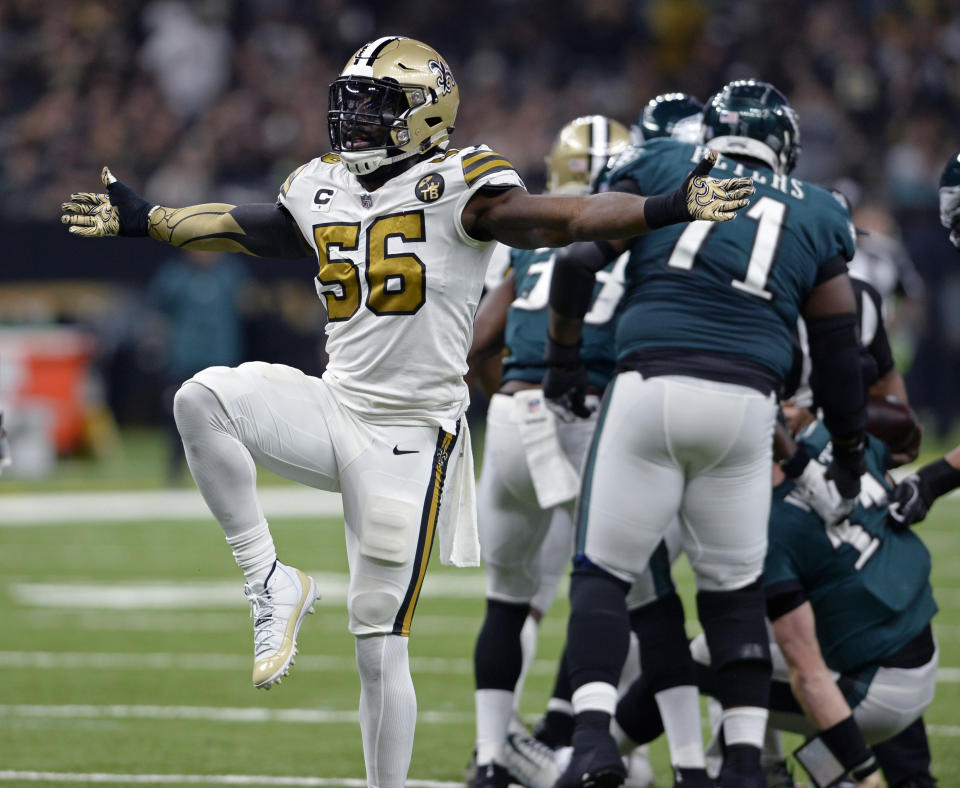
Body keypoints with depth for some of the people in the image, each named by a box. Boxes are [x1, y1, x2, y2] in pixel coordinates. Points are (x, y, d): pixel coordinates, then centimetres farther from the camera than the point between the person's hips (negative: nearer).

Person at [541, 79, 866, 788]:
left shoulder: (661, 166, 13)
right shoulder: (815, 213, 17)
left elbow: (578, 259, 4)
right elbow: (839, 348, 17)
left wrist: (565, 357, 17)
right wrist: (849, 452, 27)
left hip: (650, 389, -1)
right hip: (745, 404, 2)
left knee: (604, 571, 5)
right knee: (736, 589, 15)